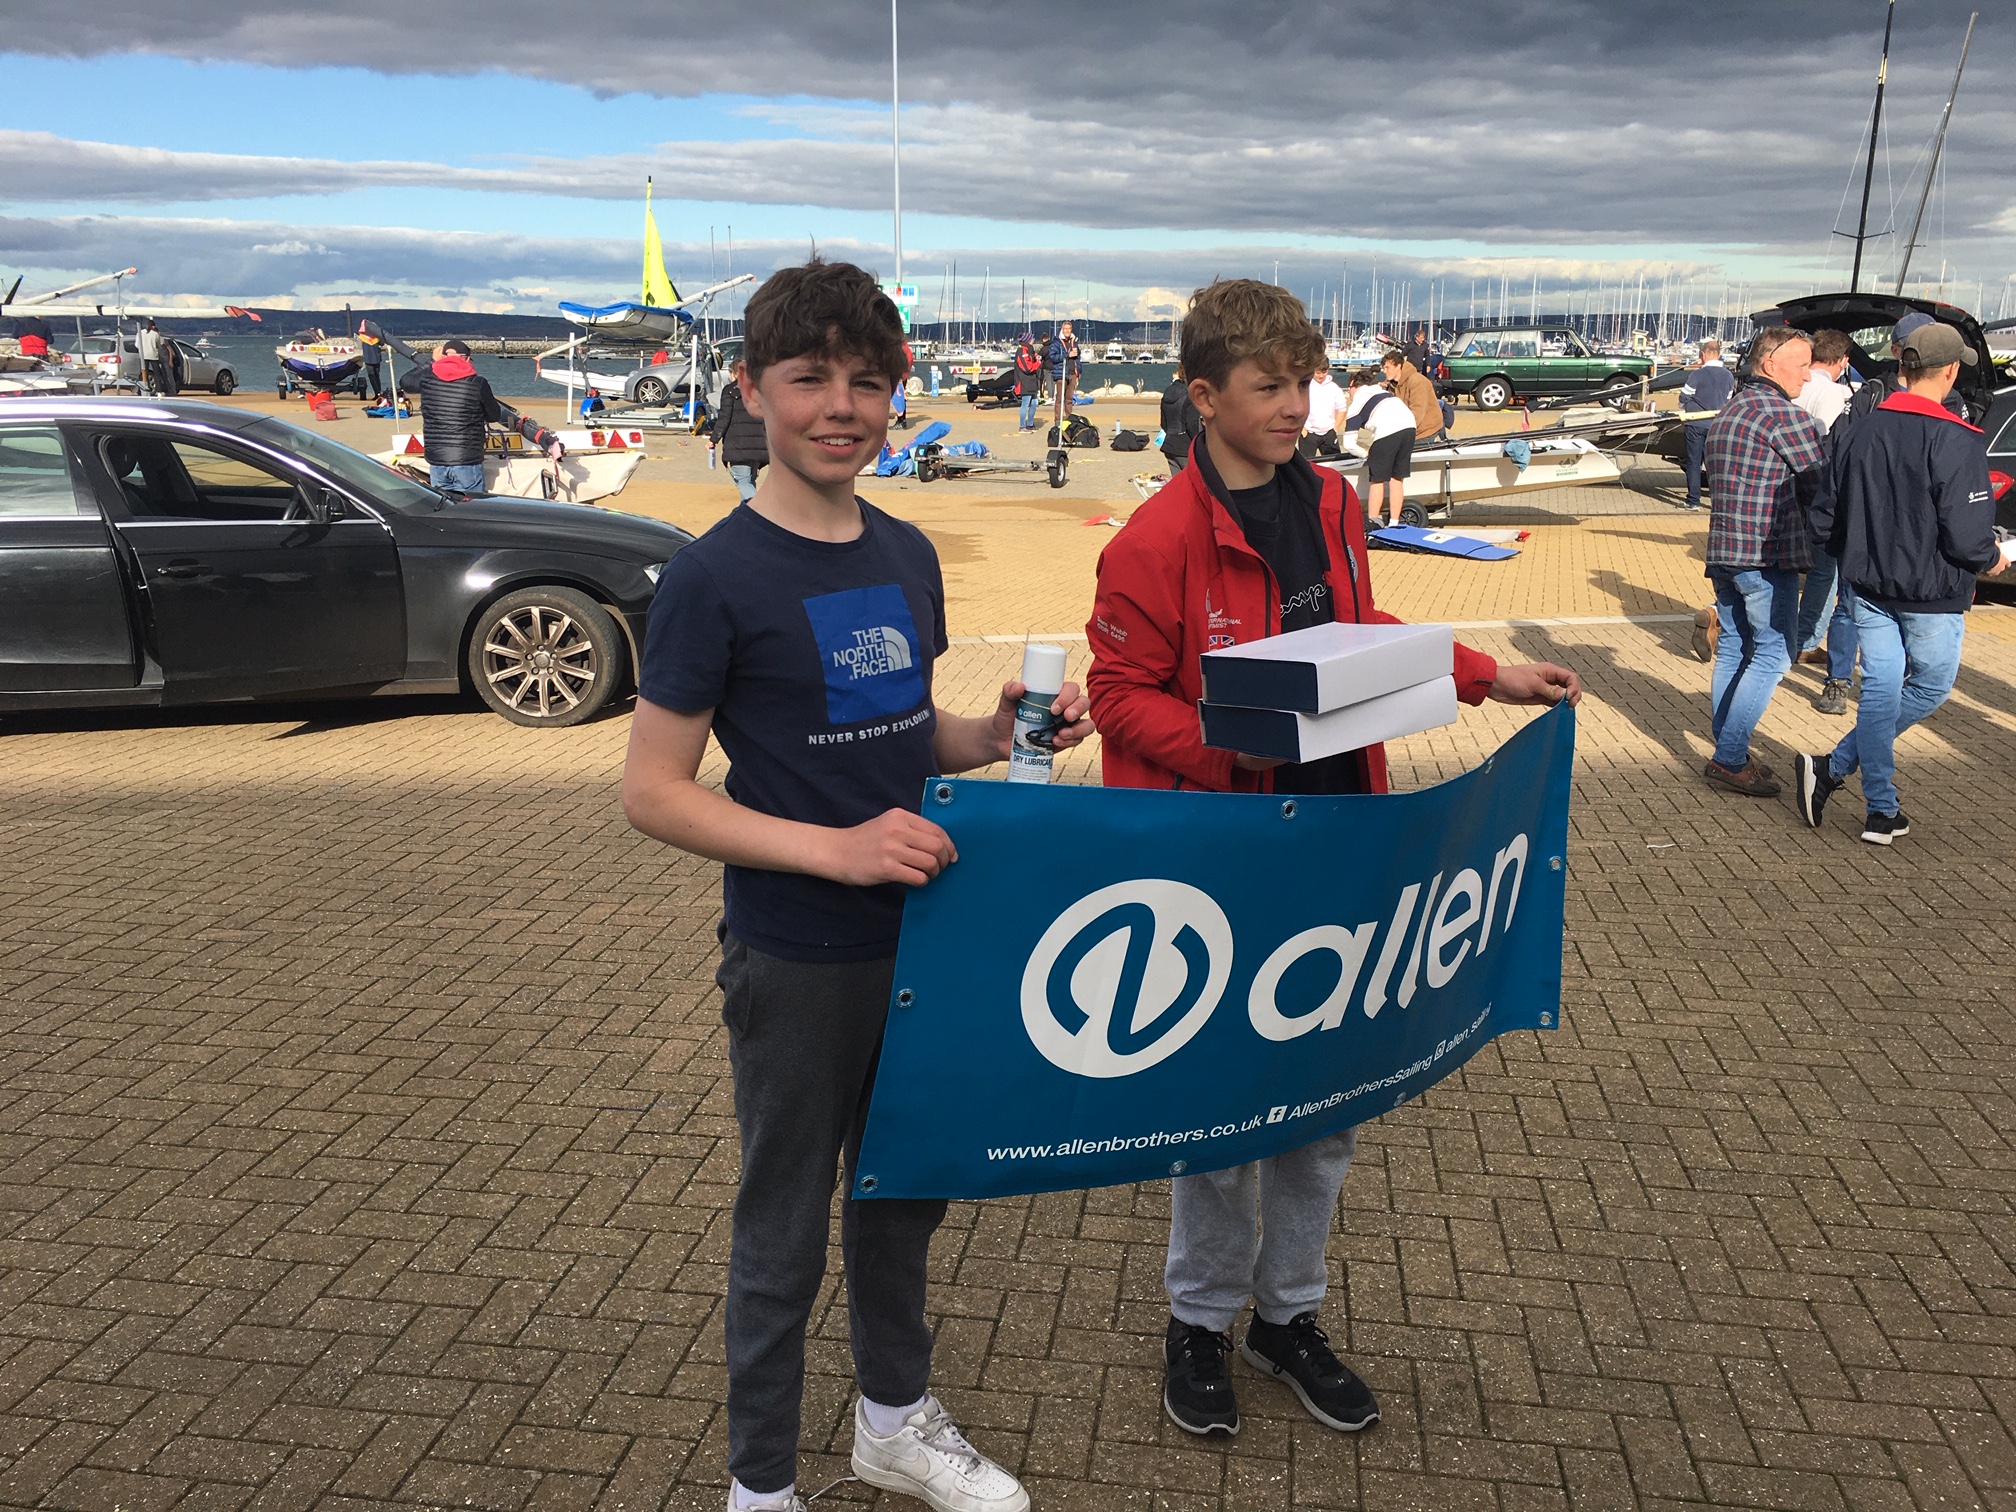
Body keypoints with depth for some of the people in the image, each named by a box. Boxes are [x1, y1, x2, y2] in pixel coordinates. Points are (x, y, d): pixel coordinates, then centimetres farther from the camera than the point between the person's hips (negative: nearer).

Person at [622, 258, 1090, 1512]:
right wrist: (833, 848, -25)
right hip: (797, 958, -6)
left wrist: (995, 736, -4)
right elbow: (654, 792, -15)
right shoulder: (715, 578, -15)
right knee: (788, 1223, 10)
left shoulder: (908, 554, 5)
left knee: (906, 1188, 22)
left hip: (920, 933, 6)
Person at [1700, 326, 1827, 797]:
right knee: (1771, 656, -3)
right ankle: (1729, 759, -4)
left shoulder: (1727, 413, 14)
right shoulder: (1786, 415, -14)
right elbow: (1829, 480, -10)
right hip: (1767, 556, -9)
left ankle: (1727, 754, 18)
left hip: (1722, 550, 9)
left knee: (1732, 651, 13)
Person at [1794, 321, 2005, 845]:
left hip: (1869, 585, 5)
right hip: (1932, 591, -5)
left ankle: (1883, 811, 11)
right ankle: (1834, 767, 6)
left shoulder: (1863, 432, 1)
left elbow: (1825, 518, 5)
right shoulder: (1957, 441, -17)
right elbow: (1966, 536, -18)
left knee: (1879, 691, 9)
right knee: (1930, 688, 14)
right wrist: (1991, 562, 3)